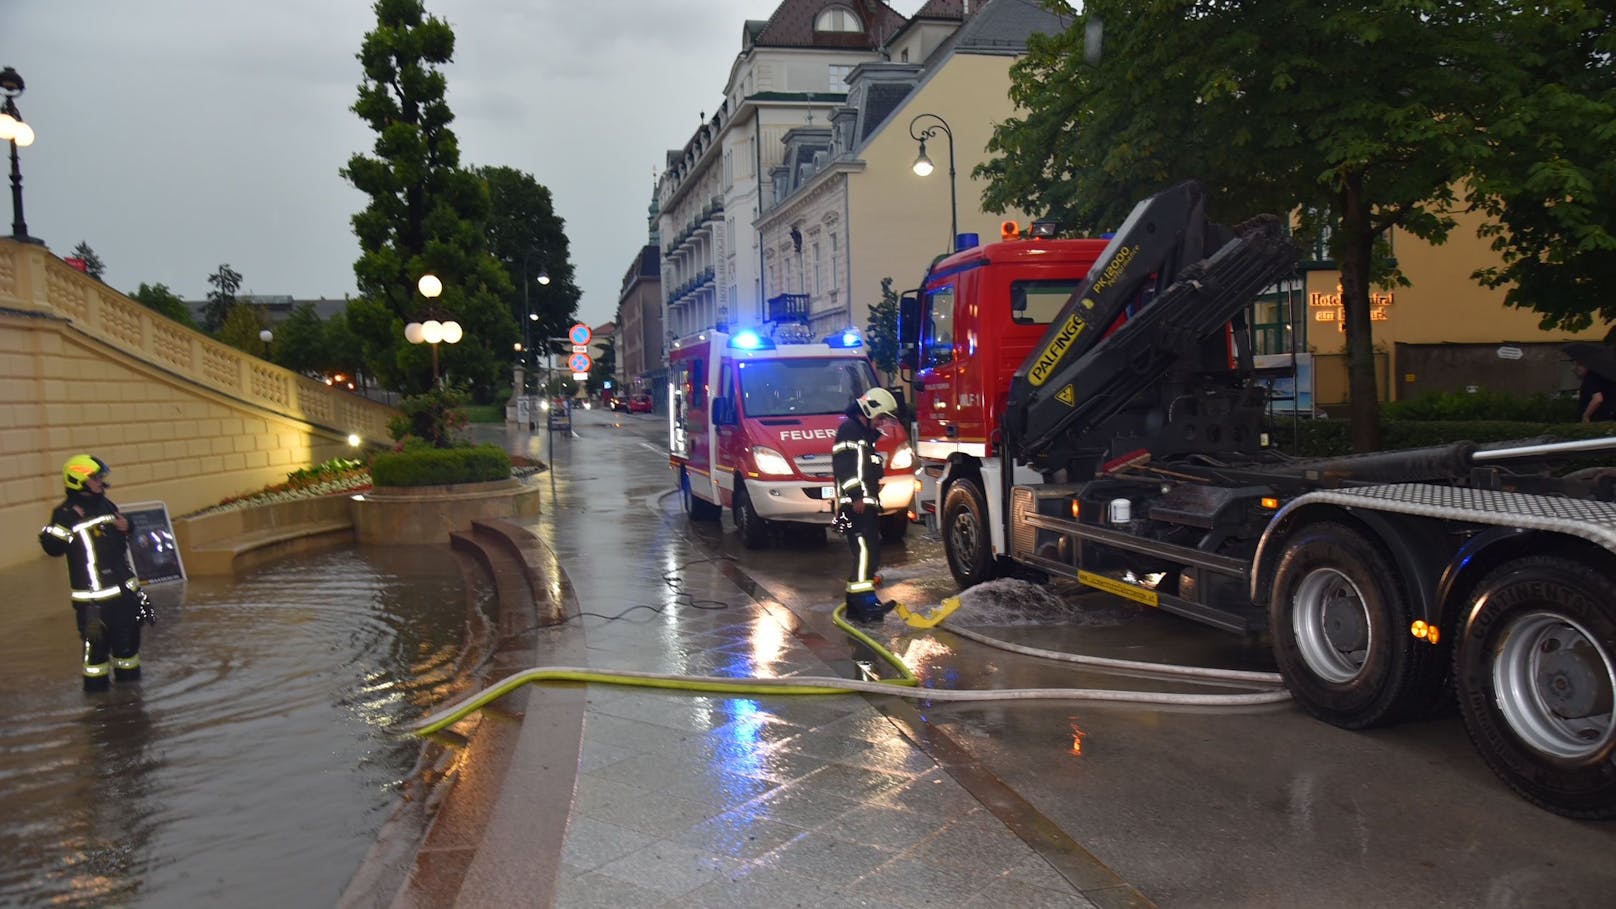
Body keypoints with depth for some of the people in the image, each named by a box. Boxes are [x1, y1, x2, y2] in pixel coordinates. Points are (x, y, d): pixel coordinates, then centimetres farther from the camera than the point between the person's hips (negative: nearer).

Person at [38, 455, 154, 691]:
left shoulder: (106, 505, 11)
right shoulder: (66, 514, -10)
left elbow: (122, 539, 27)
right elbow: (53, 547, -17)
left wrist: (125, 527, 7)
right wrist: (52, 533, -31)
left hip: (122, 584, 7)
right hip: (91, 591, -7)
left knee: (128, 630, 16)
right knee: (96, 637, -6)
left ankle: (128, 672, 31)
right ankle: (95, 680, 8)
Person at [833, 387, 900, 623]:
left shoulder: (865, 433, 26)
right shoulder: (849, 428, -6)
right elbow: (845, 466, -18)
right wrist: (856, 496, -24)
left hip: (865, 503, 11)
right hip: (855, 504, -11)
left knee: (868, 552, 9)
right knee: (865, 548, -20)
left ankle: (856, 603, 13)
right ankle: (863, 599, -26)